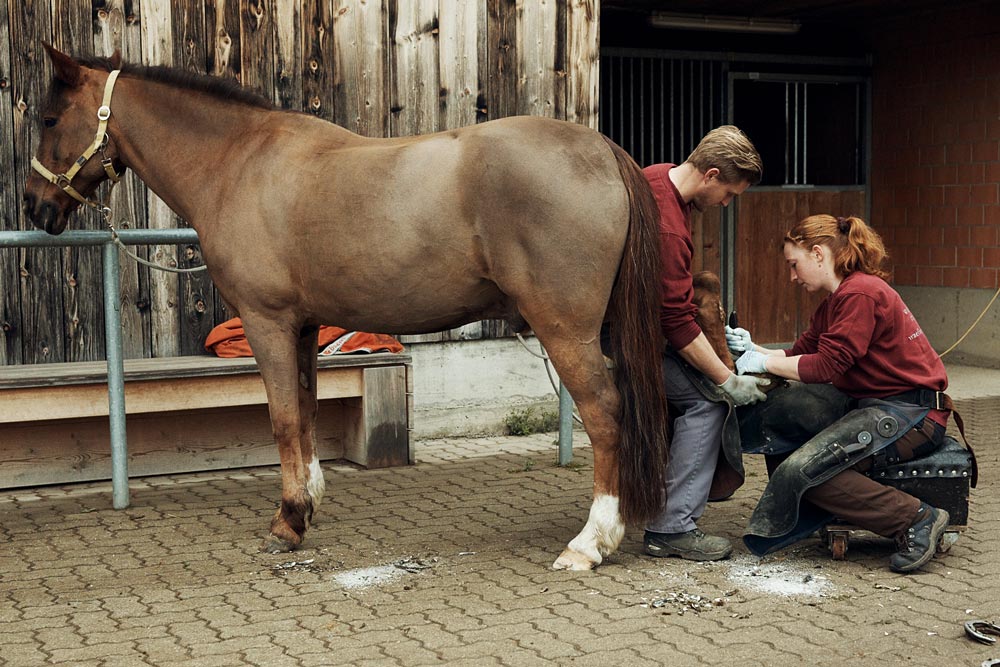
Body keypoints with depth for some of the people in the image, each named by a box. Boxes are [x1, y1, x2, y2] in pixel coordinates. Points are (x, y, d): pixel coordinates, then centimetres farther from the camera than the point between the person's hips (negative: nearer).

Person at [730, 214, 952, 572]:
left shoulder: (860, 293, -16)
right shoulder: (832, 305, 17)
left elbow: (826, 367, -20)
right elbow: (799, 356, 13)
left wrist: (763, 362, -11)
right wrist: (753, 349, 0)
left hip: (910, 414, -11)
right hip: (873, 407, 11)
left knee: (801, 470, -21)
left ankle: (917, 518, -16)